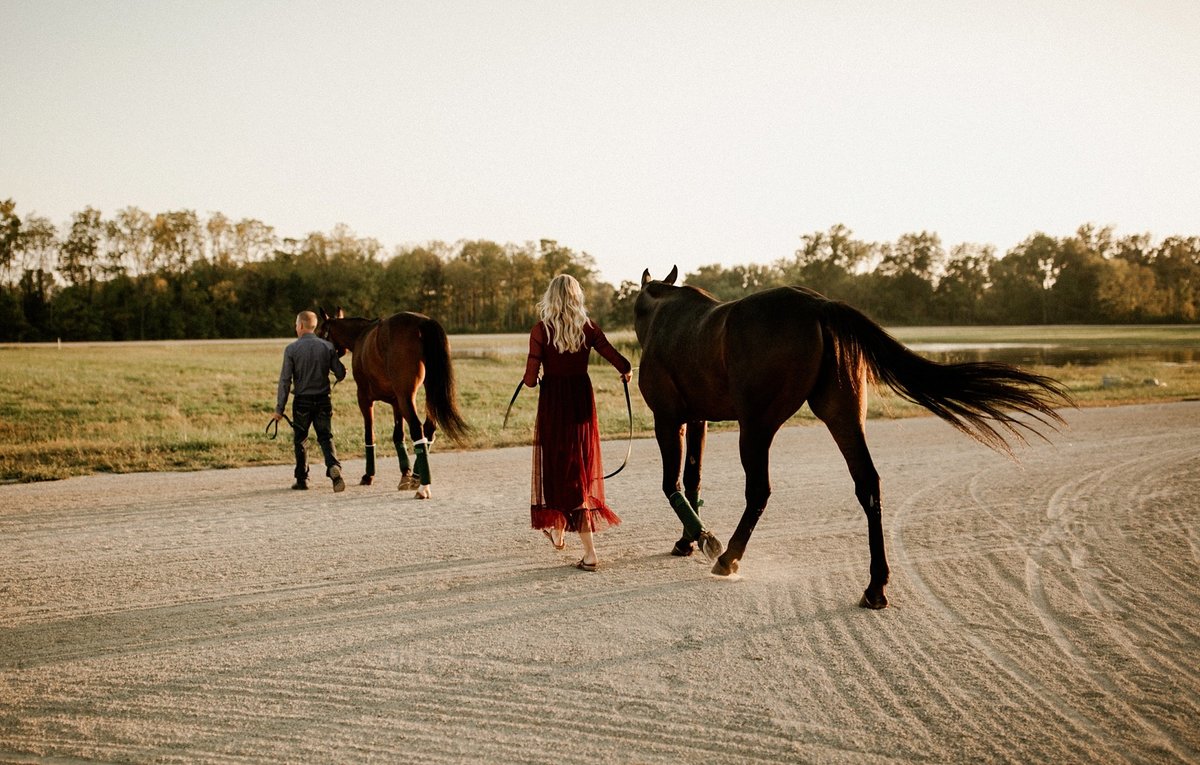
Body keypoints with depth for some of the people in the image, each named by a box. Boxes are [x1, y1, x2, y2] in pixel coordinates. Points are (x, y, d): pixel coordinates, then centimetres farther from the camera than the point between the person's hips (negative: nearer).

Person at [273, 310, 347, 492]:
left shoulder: (291, 349, -7)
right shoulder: (328, 347, -1)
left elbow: (285, 380, -9)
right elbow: (341, 374, 0)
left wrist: (279, 409, -5)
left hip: (301, 402, -2)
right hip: (324, 400, 2)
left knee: (300, 440, 13)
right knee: (326, 438, 5)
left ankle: (302, 479, 17)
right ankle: (334, 466, -22)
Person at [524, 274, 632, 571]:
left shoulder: (541, 330, -9)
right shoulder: (588, 327, -3)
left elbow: (530, 379, -12)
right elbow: (618, 360, -8)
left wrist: (534, 378, 12)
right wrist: (626, 371, 14)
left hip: (552, 402, -2)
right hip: (582, 401, 2)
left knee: (558, 468, 12)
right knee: (583, 468, 15)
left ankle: (557, 529, 17)